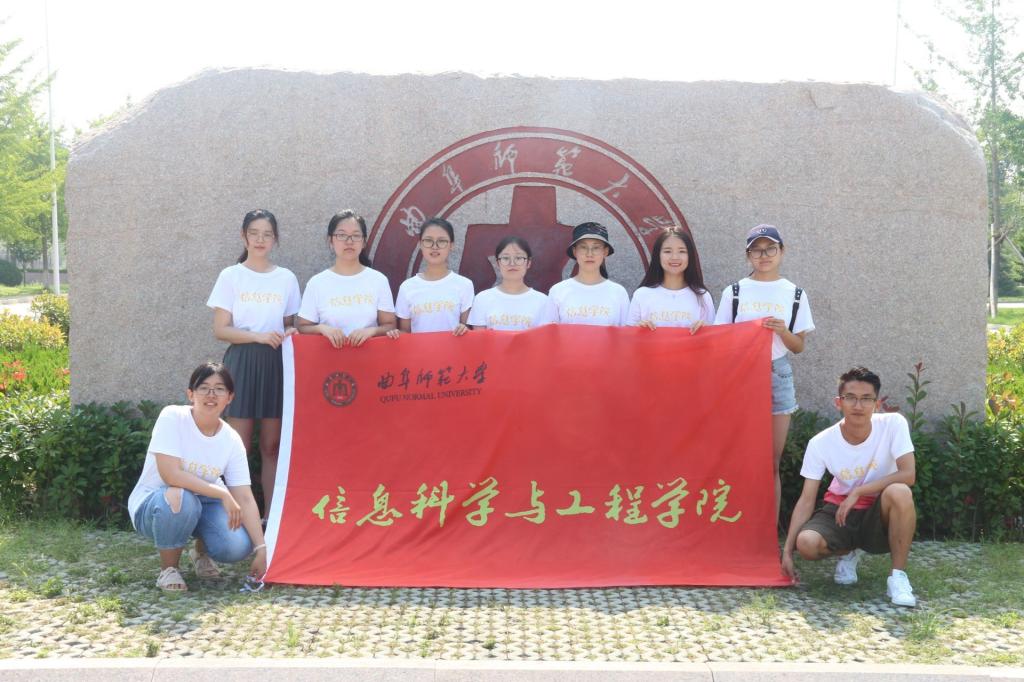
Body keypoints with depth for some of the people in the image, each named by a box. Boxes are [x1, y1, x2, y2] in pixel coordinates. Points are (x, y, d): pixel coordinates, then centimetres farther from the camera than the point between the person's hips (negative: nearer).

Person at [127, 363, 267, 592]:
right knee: (180, 498, -38)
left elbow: (245, 499, -11)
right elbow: (170, 475, -29)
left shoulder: (232, 440, -10)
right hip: (151, 504, -3)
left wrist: (261, 548, -18)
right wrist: (223, 494, -28)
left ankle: (201, 551, 15)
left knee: (237, 546, -24)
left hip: (201, 504, 3)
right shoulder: (173, 417, -20)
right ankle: (168, 568, -10)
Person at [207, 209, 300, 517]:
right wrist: (258, 336, -16)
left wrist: (289, 333, -7)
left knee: (272, 445, 5)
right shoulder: (230, 276, 2)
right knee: (239, 446, -4)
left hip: (276, 365, 2)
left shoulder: (286, 278, 9)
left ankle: (271, 515, 11)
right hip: (242, 363, -2)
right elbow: (220, 329, -3)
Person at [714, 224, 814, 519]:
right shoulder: (733, 292, 3)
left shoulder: (795, 294, 6)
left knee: (772, 464, 4)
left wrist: (783, 332, -13)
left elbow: (798, 347, 6)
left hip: (777, 376, 1)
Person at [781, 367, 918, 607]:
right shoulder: (820, 443, -13)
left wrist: (858, 492, -26)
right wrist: (787, 551, -16)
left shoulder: (893, 424, -16)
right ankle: (849, 553, 10)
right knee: (806, 543, -29)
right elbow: (806, 501, -11)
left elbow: (908, 474, -24)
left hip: (879, 514, -2)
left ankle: (898, 576, -18)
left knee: (899, 493, -36)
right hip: (839, 510, 2)